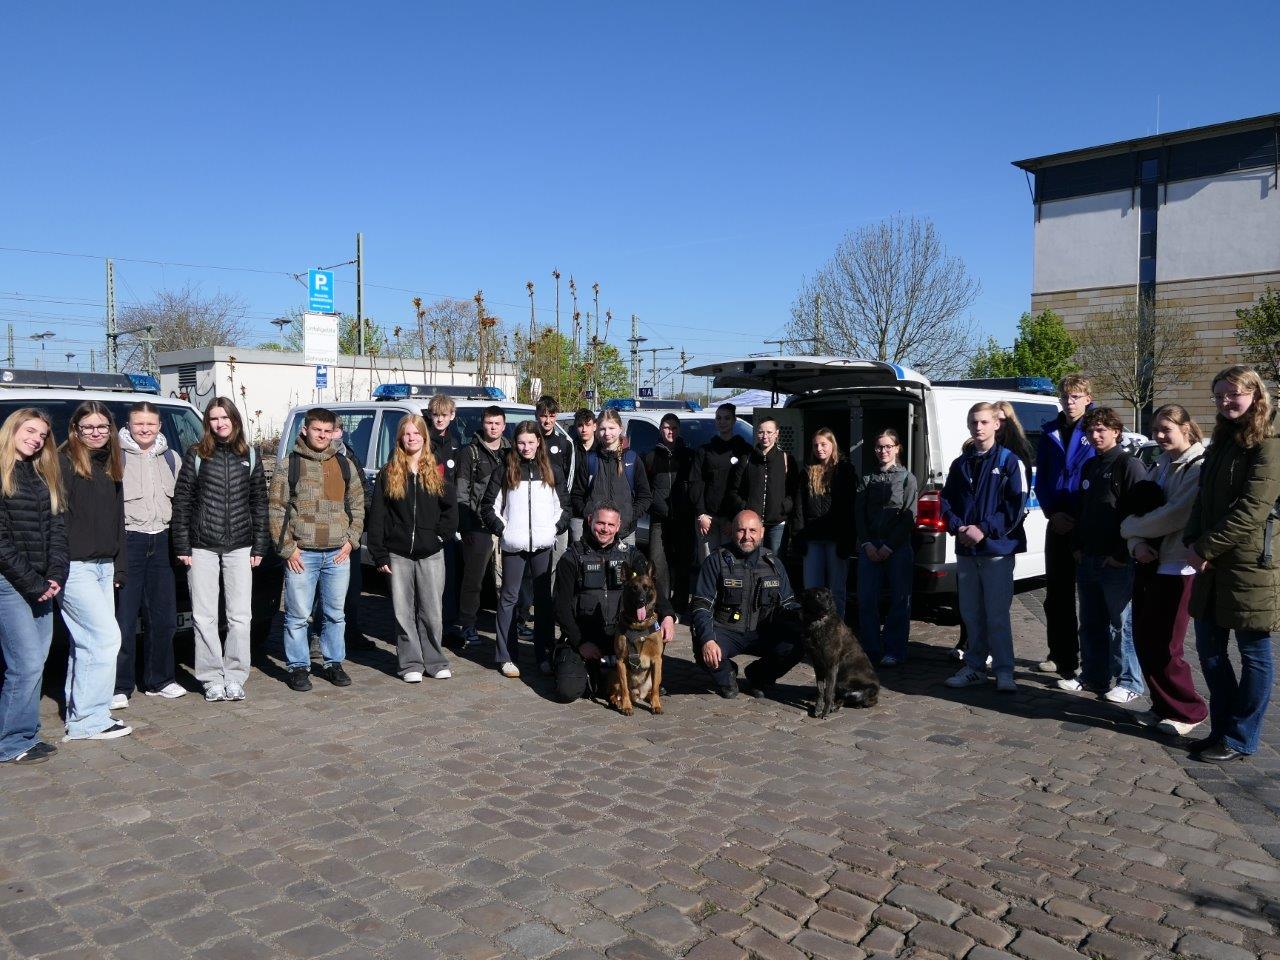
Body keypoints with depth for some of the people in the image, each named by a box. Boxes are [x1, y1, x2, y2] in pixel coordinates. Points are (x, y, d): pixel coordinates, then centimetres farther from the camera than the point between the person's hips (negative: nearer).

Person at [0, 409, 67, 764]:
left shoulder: (44, 476, 15)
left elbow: (57, 528, 11)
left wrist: (55, 576, -2)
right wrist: (32, 583, -12)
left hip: (40, 584, 7)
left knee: (35, 661, 9)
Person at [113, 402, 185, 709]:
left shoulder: (171, 458, 14)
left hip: (162, 542, 5)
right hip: (128, 541, -5)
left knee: (164, 617, 9)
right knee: (125, 618, -6)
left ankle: (159, 680, 21)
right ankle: (120, 686, 3)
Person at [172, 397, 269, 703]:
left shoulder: (249, 456, 8)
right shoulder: (196, 454, 2)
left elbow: (259, 502, 9)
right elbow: (181, 501, 1)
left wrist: (259, 546, 4)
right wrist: (181, 545, -4)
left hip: (239, 547, 1)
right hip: (202, 548, -1)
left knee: (240, 616, 1)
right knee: (204, 617, 3)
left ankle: (234, 676, 12)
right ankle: (213, 679, 12)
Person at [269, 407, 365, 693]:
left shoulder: (345, 465, 10)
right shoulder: (289, 466, 0)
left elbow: (357, 506, 14)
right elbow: (276, 510, -2)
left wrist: (351, 541, 3)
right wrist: (287, 548, -7)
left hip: (338, 554, 3)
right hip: (301, 554, -3)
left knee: (336, 613, 11)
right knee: (297, 615, 2)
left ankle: (333, 663, 23)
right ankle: (299, 667, 14)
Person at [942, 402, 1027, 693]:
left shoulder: (1008, 461, -2)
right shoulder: (960, 464, 13)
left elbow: (1016, 505, -8)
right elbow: (946, 501, 12)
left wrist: (984, 530, -16)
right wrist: (959, 527, -7)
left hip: (997, 549, -5)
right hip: (965, 550, 5)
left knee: (997, 614, -4)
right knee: (971, 613, 11)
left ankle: (1004, 672, 4)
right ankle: (975, 667, 21)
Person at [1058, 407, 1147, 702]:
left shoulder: (1130, 465, -9)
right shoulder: (1090, 467, 16)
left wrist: (1121, 554, -16)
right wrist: (1077, 546, 12)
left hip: (1116, 561, -8)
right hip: (1087, 559, 8)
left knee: (1121, 623, -1)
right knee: (1090, 623, 13)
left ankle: (1130, 682, 9)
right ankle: (1092, 676, 23)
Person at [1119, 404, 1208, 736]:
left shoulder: (1199, 468, -12)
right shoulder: (1161, 467, 15)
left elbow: (1174, 516, -20)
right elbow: (1140, 509, 12)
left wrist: (1128, 527, -6)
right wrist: (1137, 544, -8)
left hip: (1176, 568, -8)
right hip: (1148, 563, 8)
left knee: (1162, 647, -3)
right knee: (1143, 641, 10)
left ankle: (1189, 711, 15)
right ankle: (1163, 707, 25)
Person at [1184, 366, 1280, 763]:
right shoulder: (1220, 444, 15)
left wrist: (1205, 548, -15)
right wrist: (1193, 543, -3)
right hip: (1212, 565, 8)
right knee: (1210, 650, 12)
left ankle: (1240, 739, 13)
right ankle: (1223, 729, 25)